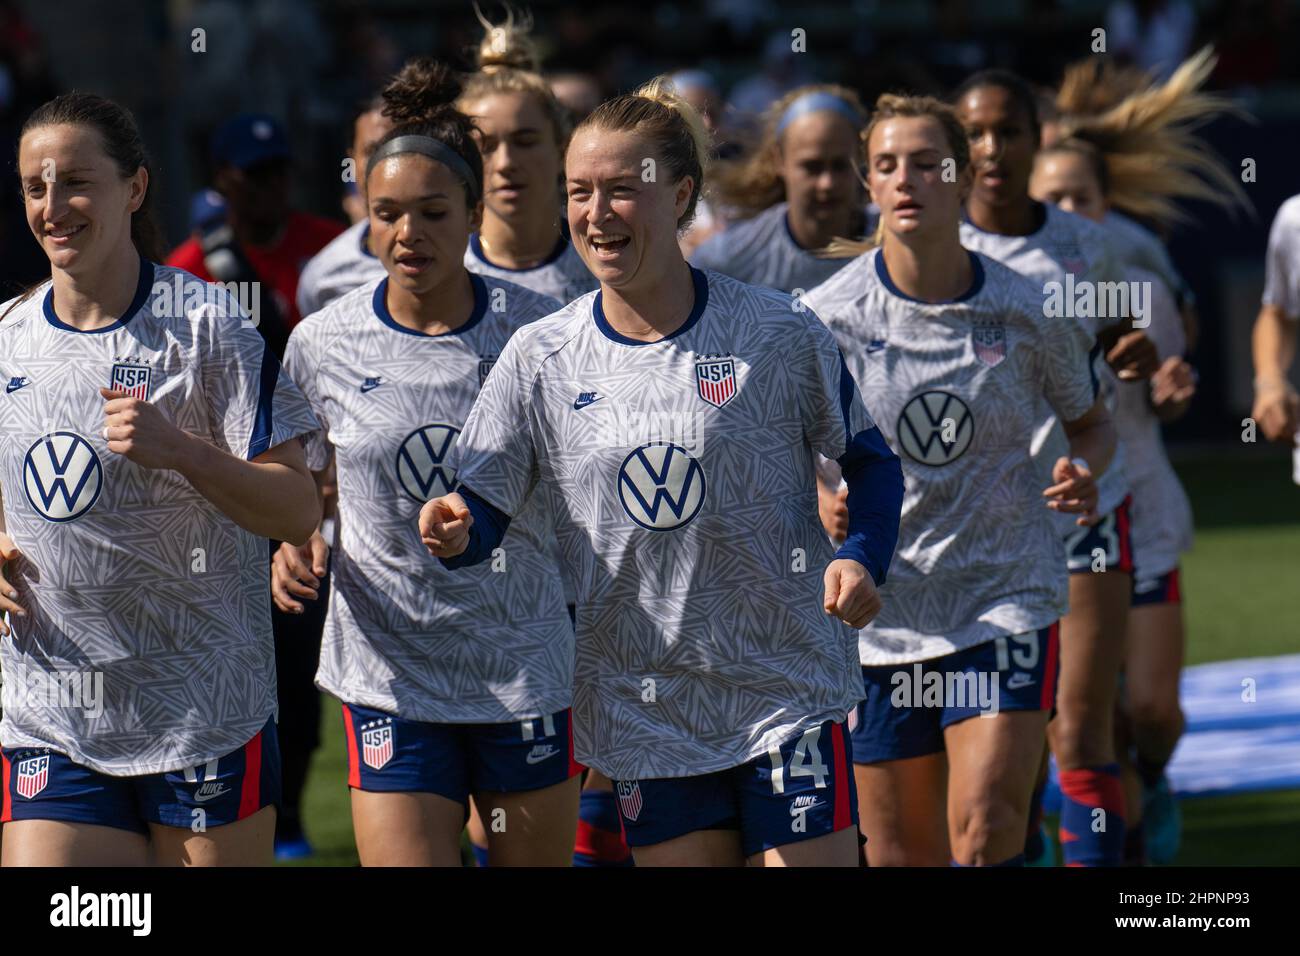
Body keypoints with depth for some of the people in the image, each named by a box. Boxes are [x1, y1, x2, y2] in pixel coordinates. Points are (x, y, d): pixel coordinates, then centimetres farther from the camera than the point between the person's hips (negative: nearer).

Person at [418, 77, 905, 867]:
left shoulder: (778, 336, -5)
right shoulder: (539, 359, 1)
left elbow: (871, 462, 5)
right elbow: (484, 507, 2)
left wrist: (862, 559, -13)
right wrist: (456, 531, -21)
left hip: (789, 691, -2)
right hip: (642, 707, 2)